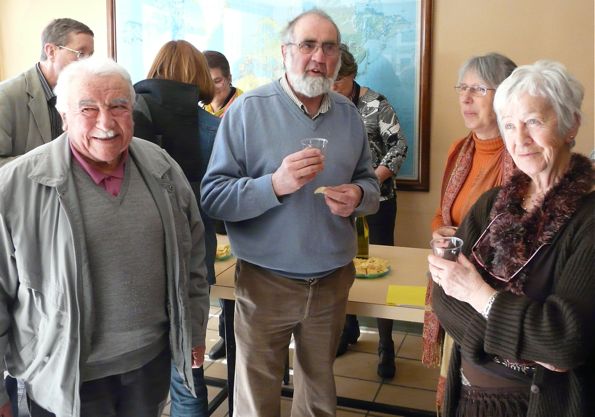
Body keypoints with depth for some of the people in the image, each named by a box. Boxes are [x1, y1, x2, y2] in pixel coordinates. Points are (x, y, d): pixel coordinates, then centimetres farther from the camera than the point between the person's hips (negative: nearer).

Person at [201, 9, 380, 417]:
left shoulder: (349, 115, 4)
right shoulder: (248, 109, -11)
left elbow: (369, 181, 12)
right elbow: (213, 196, -15)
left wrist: (358, 196, -11)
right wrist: (275, 185, -30)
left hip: (333, 280, 4)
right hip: (265, 281, -4)